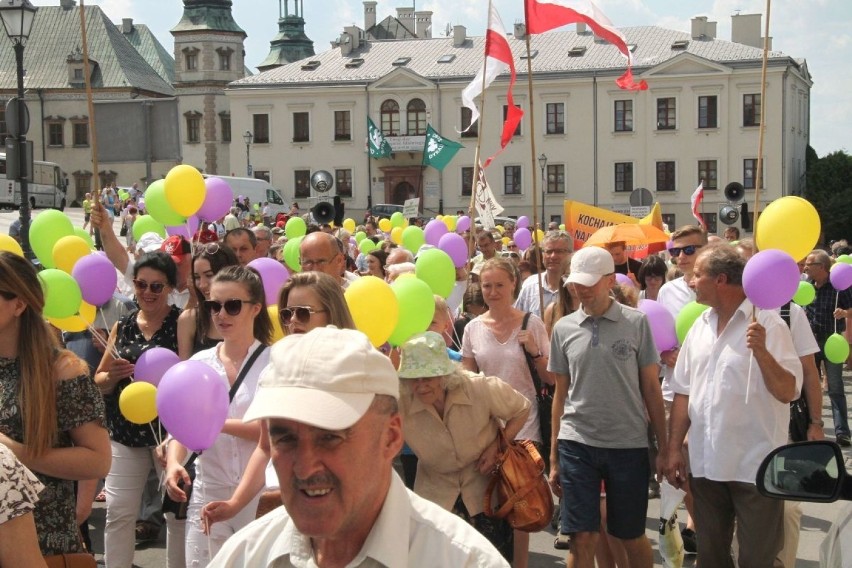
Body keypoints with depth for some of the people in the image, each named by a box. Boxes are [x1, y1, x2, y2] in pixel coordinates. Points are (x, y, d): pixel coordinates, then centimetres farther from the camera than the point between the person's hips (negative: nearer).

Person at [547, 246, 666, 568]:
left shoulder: (636, 323, -1)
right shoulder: (564, 328, 4)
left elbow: (651, 388, 2)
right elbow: (561, 393, 10)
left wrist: (665, 449, 0)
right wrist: (553, 457, 9)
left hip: (629, 445, -1)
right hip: (577, 444, 1)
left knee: (632, 537, 10)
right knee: (582, 540, 2)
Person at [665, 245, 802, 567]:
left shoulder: (766, 324, -11)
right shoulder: (700, 326, 9)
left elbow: (788, 392, -17)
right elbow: (683, 392, 12)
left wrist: (761, 351, -31)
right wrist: (674, 449, 9)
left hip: (755, 467, -6)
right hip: (705, 464, 6)